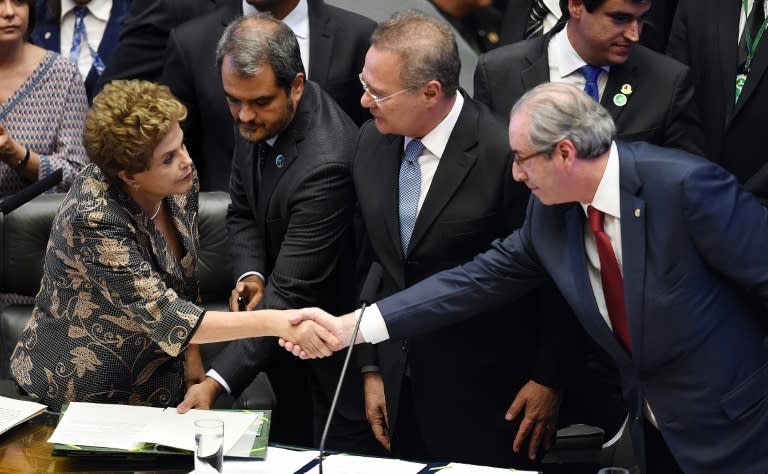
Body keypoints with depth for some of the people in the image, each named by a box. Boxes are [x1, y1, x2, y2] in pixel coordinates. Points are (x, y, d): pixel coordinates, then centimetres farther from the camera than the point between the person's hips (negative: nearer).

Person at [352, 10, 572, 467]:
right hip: (401, 389, 6)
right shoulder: (373, 142, 1)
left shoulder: (507, 154, -19)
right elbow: (372, 261, 9)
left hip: (485, 396, -5)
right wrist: (372, 368, 10)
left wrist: (549, 379, -6)